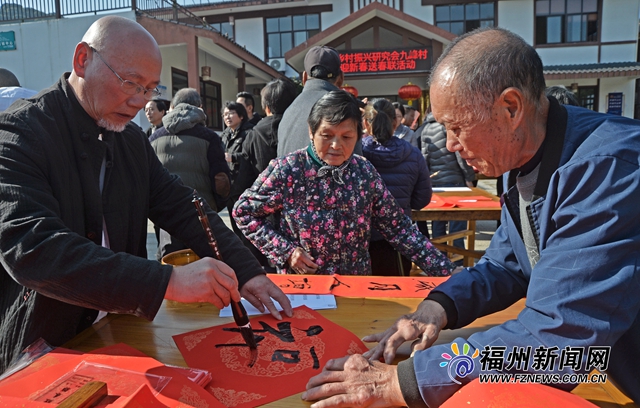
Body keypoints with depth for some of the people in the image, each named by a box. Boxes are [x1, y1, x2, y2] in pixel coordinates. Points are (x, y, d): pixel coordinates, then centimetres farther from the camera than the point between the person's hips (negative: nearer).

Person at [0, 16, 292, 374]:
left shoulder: (132, 139, 5)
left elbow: (182, 207, 5)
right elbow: (30, 248, -28)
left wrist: (245, 271, -8)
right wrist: (168, 281, -36)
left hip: (116, 332, 6)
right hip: (39, 350, -5)